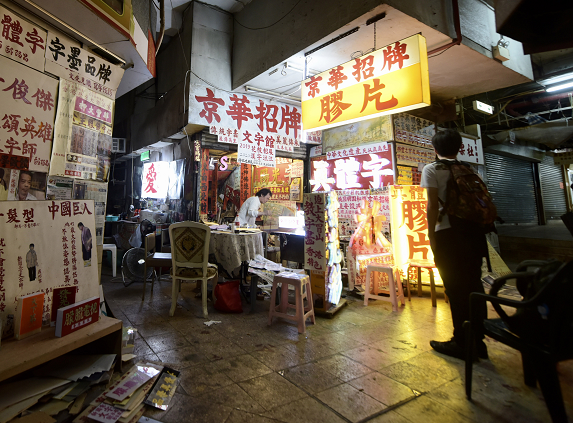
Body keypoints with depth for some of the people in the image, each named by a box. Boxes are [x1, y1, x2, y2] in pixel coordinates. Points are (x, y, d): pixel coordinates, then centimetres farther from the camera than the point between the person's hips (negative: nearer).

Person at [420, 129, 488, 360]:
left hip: (448, 234, -5)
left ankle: (462, 343, 11)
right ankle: (478, 341, 21)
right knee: (474, 286, 11)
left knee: (455, 289, 2)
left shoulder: (432, 169, 0)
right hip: (473, 232, 6)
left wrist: (431, 235, -6)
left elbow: (432, 205, -9)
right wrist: (479, 228, 18)